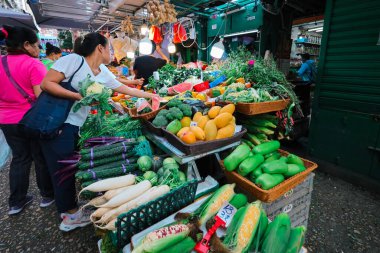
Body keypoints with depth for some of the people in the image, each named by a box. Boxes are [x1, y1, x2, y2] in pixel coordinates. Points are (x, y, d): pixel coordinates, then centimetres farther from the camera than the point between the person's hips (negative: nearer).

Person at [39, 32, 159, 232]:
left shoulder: (104, 74, 7)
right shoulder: (74, 60, -14)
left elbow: (127, 90, 14)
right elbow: (46, 84, -16)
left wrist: (150, 95, 18)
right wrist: (79, 96, -23)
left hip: (75, 125, 7)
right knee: (63, 169, 3)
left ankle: (67, 209, 34)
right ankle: (71, 214, 21)